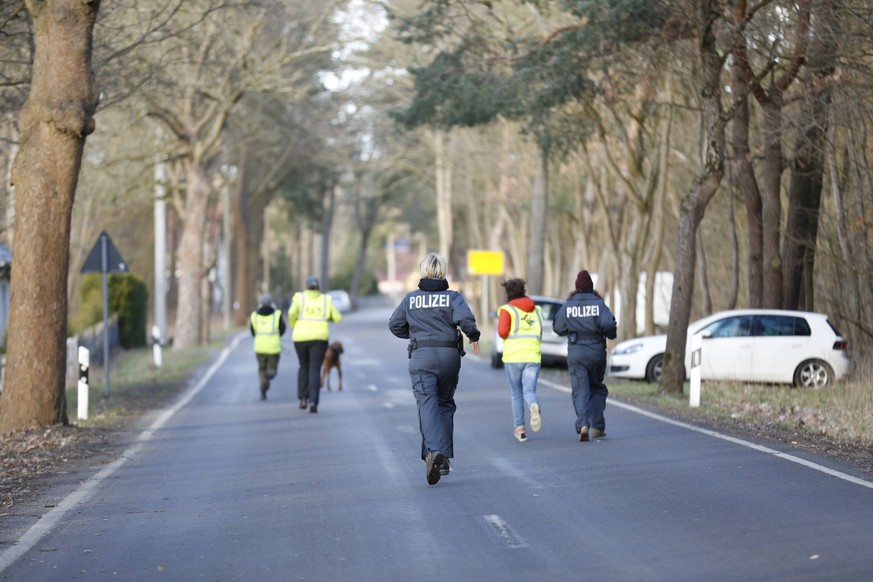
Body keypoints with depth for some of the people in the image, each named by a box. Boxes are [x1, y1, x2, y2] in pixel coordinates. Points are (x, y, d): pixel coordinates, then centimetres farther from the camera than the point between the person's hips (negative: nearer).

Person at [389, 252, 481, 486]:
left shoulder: (411, 298, 5)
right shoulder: (453, 297, 1)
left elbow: (394, 325, 10)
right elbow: (465, 318, -15)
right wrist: (474, 337, 3)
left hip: (421, 356, -1)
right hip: (449, 355, 1)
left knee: (427, 404, -9)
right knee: (445, 404, 15)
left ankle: (433, 450, -34)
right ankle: (444, 457, 13)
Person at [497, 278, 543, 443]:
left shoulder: (507, 310, -2)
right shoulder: (537, 310, 12)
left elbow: (502, 332, -13)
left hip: (513, 356, -2)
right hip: (533, 356, 2)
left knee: (517, 393, 13)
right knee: (529, 391, -1)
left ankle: (519, 428, 12)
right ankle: (534, 407, -35)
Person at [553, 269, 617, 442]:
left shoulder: (567, 306, 0)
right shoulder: (598, 304, -5)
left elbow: (558, 328, 5)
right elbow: (608, 323, -19)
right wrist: (611, 335, 2)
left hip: (575, 353, 0)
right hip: (597, 351, 0)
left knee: (580, 390, -1)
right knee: (597, 389, 16)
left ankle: (583, 425, -21)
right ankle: (597, 427, 10)